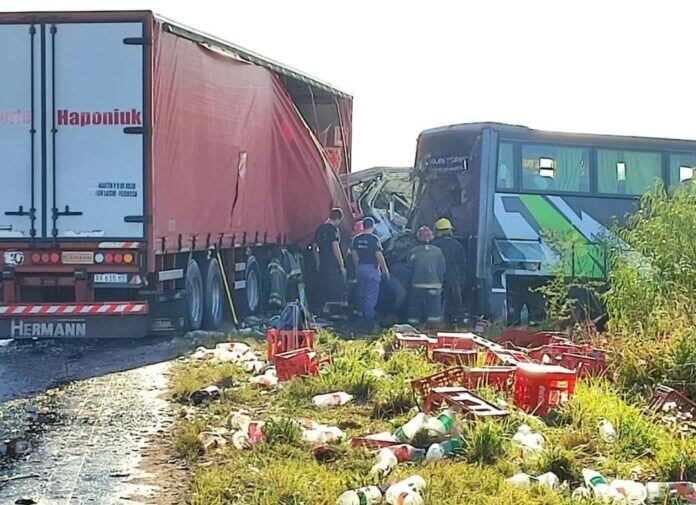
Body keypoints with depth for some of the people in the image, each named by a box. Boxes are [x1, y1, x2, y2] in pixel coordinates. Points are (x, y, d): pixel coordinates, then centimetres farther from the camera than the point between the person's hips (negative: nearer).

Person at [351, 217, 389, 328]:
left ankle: (365, 318, 21)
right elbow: (379, 256, -15)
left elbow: (354, 254, 9)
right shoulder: (374, 239, -13)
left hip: (360, 268, 6)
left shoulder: (357, 239, 4)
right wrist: (385, 270, -6)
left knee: (363, 294, 15)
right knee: (372, 295, -3)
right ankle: (369, 317, -8)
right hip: (372, 268, -6)